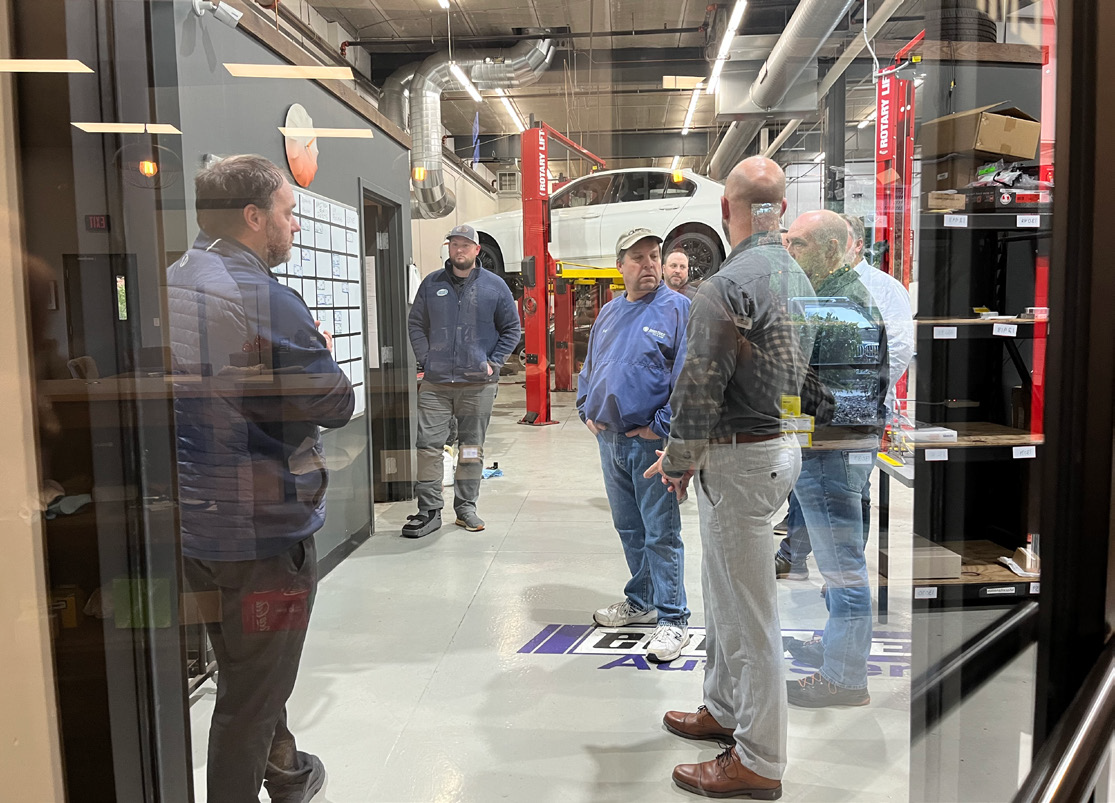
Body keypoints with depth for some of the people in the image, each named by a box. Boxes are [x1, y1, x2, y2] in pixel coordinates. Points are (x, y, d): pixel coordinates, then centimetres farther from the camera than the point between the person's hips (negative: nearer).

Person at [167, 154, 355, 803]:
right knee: (253, 695, 8)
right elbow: (338, 405, -16)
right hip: (262, 532, -9)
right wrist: (320, 354, 3)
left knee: (246, 669, 27)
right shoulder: (265, 300, -22)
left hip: (190, 527, 9)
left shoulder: (168, 286, 6)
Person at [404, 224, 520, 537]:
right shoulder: (432, 284, 7)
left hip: (478, 383, 0)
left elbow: (511, 329, 9)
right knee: (428, 445, -4)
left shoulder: (494, 286, 4)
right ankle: (429, 510, 6)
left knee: (472, 448, 8)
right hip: (436, 382, 1)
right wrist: (425, 359, 1)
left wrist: (493, 363, -2)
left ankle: (466, 507, 21)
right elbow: (416, 324, 13)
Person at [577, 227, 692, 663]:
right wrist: (587, 411, 11)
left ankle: (672, 620, 8)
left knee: (661, 534, -2)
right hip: (609, 439, 7)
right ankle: (640, 602, 33)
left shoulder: (677, 308, -7)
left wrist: (662, 426, -15)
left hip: (651, 442, -7)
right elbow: (588, 368, 24)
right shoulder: (609, 313, 14)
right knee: (628, 529, 17)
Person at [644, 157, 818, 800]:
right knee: (726, 590, 22)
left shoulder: (728, 285, -19)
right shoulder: (798, 277, 10)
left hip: (740, 458, -10)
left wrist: (678, 463, -5)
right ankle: (724, 710, 38)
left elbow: (700, 387, -20)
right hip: (782, 444, 10)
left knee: (748, 610, 0)